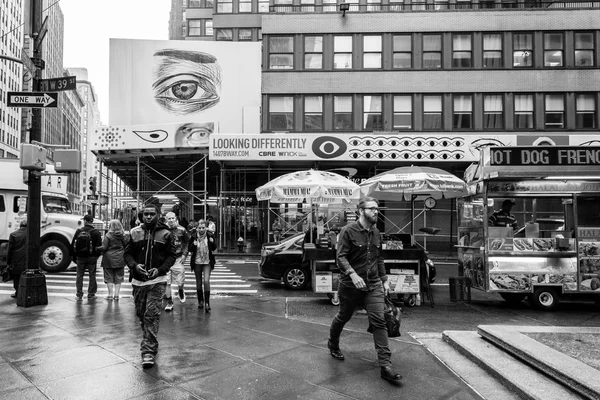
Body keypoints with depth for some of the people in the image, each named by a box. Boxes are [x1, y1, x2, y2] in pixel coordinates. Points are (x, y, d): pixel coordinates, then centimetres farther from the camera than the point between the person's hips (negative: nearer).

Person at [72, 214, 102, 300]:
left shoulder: (78, 231, 0)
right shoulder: (96, 232, -6)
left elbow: (73, 245, 4)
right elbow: (99, 245, -7)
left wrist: (74, 256, 12)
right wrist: (97, 255, 6)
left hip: (80, 257, 2)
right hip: (92, 257, -2)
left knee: (80, 275, 10)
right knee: (92, 275, 6)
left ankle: (79, 294, 12)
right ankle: (91, 294, 9)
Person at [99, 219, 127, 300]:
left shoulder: (108, 235, -10)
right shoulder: (123, 235, 0)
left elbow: (104, 248, -12)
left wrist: (98, 248, 7)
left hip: (109, 258, -3)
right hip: (120, 259, 3)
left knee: (109, 277, 7)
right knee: (119, 277, 9)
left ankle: (110, 294, 7)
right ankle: (116, 294, 9)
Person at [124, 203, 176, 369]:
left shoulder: (165, 234, -1)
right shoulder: (135, 232, 6)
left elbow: (171, 256, 0)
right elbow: (128, 253, 9)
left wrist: (160, 269, -15)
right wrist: (134, 265, -11)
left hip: (157, 280, -4)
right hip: (138, 280, 4)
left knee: (152, 314, -10)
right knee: (141, 314, 14)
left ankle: (149, 351, -6)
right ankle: (150, 341, 37)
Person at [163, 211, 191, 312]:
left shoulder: (181, 230, -2)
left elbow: (187, 242, 10)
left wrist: (184, 254, 2)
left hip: (178, 258, 0)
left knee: (180, 281, 4)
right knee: (166, 282, 1)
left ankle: (180, 292, 38)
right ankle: (169, 302, 14)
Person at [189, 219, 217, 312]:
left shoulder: (210, 235, -4)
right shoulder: (193, 236, -4)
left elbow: (214, 249, 5)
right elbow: (190, 250, 1)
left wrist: (212, 242, -15)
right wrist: (193, 244, -19)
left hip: (207, 262, -1)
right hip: (197, 262, 1)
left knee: (206, 281, -14)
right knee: (198, 283, 11)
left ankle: (207, 303, -8)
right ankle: (200, 301, 30)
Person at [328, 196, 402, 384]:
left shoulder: (376, 233, 7)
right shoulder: (348, 231, -12)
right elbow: (341, 256, -19)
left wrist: (384, 280, 14)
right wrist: (352, 274, -32)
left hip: (373, 285, 4)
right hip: (350, 285, -4)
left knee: (379, 322, -6)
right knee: (343, 317, 16)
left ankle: (385, 365, -4)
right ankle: (333, 344, 45)